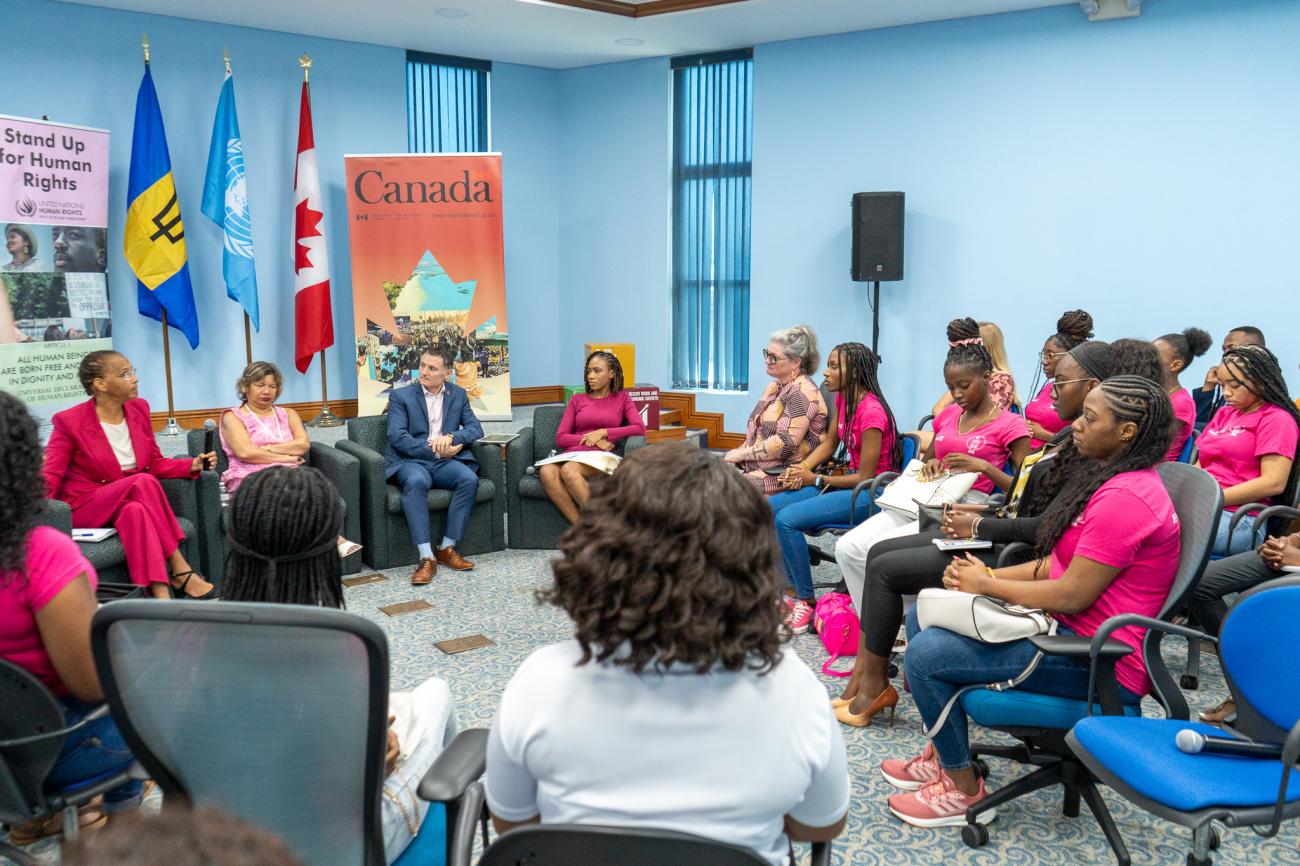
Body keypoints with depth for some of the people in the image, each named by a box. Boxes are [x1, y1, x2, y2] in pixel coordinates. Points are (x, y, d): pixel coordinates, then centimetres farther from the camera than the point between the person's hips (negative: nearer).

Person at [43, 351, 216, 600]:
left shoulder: (138, 408, 4)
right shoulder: (70, 421, -12)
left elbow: (155, 463, 10)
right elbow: (49, 476, -12)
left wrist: (193, 465, -8)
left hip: (133, 501, 5)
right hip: (86, 507, -4)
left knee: (136, 511, -34)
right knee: (143, 482, -33)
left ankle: (159, 591, -40)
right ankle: (181, 571, -31)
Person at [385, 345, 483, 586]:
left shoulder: (458, 395, 15)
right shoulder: (401, 396, 5)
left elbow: (475, 428, 6)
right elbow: (397, 437, -8)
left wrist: (451, 437, -15)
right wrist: (435, 449, -16)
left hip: (445, 461, 3)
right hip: (410, 461, -3)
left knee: (469, 478, -30)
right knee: (416, 481, -37)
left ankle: (446, 548, -19)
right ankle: (426, 557, -38)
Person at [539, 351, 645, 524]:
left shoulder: (622, 398, 19)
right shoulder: (577, 400, 23)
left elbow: (640, 428, 2)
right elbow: (560, 438, 13)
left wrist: (602, 432, -5)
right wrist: (591, 440, -3)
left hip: (602, 457, -3)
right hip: (573, 454, 3)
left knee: (569, 470, -38)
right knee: (547, 471, -34)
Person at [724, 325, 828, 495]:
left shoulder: (802, 391, -12)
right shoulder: (774, 386, 18)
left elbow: (785, 442, -20)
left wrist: (742, 454, -13)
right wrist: (737, 453, 2)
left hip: (786, 473, -9)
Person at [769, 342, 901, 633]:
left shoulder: (871, 412, -23)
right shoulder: (842, 399, 5)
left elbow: (865, 477, -20)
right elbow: (829, 444, 16)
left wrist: (815, 479, -13)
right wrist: (802, 467, -3)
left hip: (871, 493, -9)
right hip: (849, 481, 9)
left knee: (787, 519, -23)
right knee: (770, 508, -5)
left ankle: (806, 602, -9)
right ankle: (790, 590, 0)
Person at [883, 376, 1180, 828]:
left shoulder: (1124, 498, -23)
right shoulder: (1113, 479, 12)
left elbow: (1072, 594, -24)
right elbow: (1061, 563, 14)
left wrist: (988, 586, -11)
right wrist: (990, 574, 0)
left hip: (1098, 663, -11)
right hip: (1069, 631, 11)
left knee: (925, 654, -19)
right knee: (923, 616, 10)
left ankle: (965, 790, -1)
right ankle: (944, 756, 18)